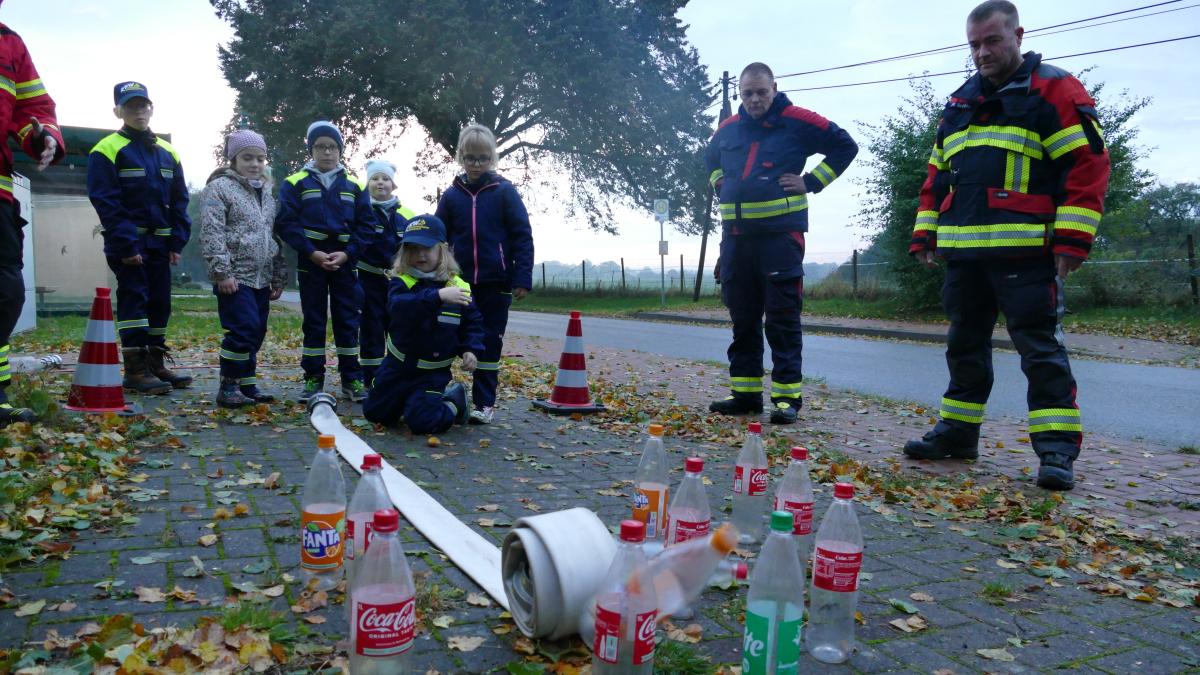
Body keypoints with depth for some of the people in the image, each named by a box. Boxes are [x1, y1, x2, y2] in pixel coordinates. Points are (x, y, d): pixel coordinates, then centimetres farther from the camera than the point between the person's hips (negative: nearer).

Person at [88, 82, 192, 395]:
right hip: (127, 243, -6)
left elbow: (179, 201, 12)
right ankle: (135, 370, -4)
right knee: (134, 298, -7)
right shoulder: (107, 150, -5)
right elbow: (105, 202, -11)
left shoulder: (167, 153, 12)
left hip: (159, 243, 6)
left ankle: (155, 364, 18)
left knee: (160, 301, 8)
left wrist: (177, 241, 2)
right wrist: (126, 244, -17)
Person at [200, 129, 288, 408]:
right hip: (235, 277, -7)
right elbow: (211, 233, -11)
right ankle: (228, 387, -2)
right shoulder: (219, 187, -3)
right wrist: (221, 272, -18)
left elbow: (274, 236, 20)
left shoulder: (267, 192, 17)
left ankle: (247, 383, 20)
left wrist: (279, 276, 16)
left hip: (261, 278, 7)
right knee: (243, 329, -13)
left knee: (256, 332, 9)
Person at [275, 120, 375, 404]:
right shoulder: (296, 183, 1)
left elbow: (366, 226, 3)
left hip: (345, 262, 1)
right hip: (311, 262, -1)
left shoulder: (355, 186, 6)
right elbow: (286, 223, -5)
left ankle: (352, 379, 11)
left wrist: (347, 254, -11)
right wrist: (312, 253, -15)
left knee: (348, 321, 4)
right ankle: (313, 378, 13)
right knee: (313, 321, 5)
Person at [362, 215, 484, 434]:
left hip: (434, 373, -2)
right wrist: (437, 296, -47)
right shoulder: (401, 281, -11)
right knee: (374, 413, 14)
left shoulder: (458, 288, -8)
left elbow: (473, 324, 4)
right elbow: (398, 306, -34)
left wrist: (470, 350, -14)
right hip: (397, 367, 2)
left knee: (422, 421, -16)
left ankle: (454, 400, 14)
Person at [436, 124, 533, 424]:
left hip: (496, 283, -2)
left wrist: (522, 278, -10)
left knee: (490, 342, 4)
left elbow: (522, 236, -3)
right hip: (459, 282, 2)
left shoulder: (504, 191, -1)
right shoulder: (451, 195, 6)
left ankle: (484, 403, 11)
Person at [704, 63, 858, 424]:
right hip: (735, 235, 5)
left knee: (783, 319, -5)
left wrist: (811, 182, -4)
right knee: (742, 319, 9)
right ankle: (745, 393, 17)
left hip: (780, 234, -5)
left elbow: (845, 146, 3)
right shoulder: (727, 129, 14)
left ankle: (787, 396, -1)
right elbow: (711, 158, 35)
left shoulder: (797, 122, -1)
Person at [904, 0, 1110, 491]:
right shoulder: (959, 104, 19)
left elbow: (1087, 164, -8)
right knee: (965, 345, 12)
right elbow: (938, 176, 22)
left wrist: (1072, 239, -15)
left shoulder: (1053, 91, -1)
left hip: (1025, 253, -6)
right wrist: (925, 234, 15)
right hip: (963, 253, 7)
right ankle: (957, 433, 23)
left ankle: (1057, 451, -1)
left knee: (1041, 349, -5)